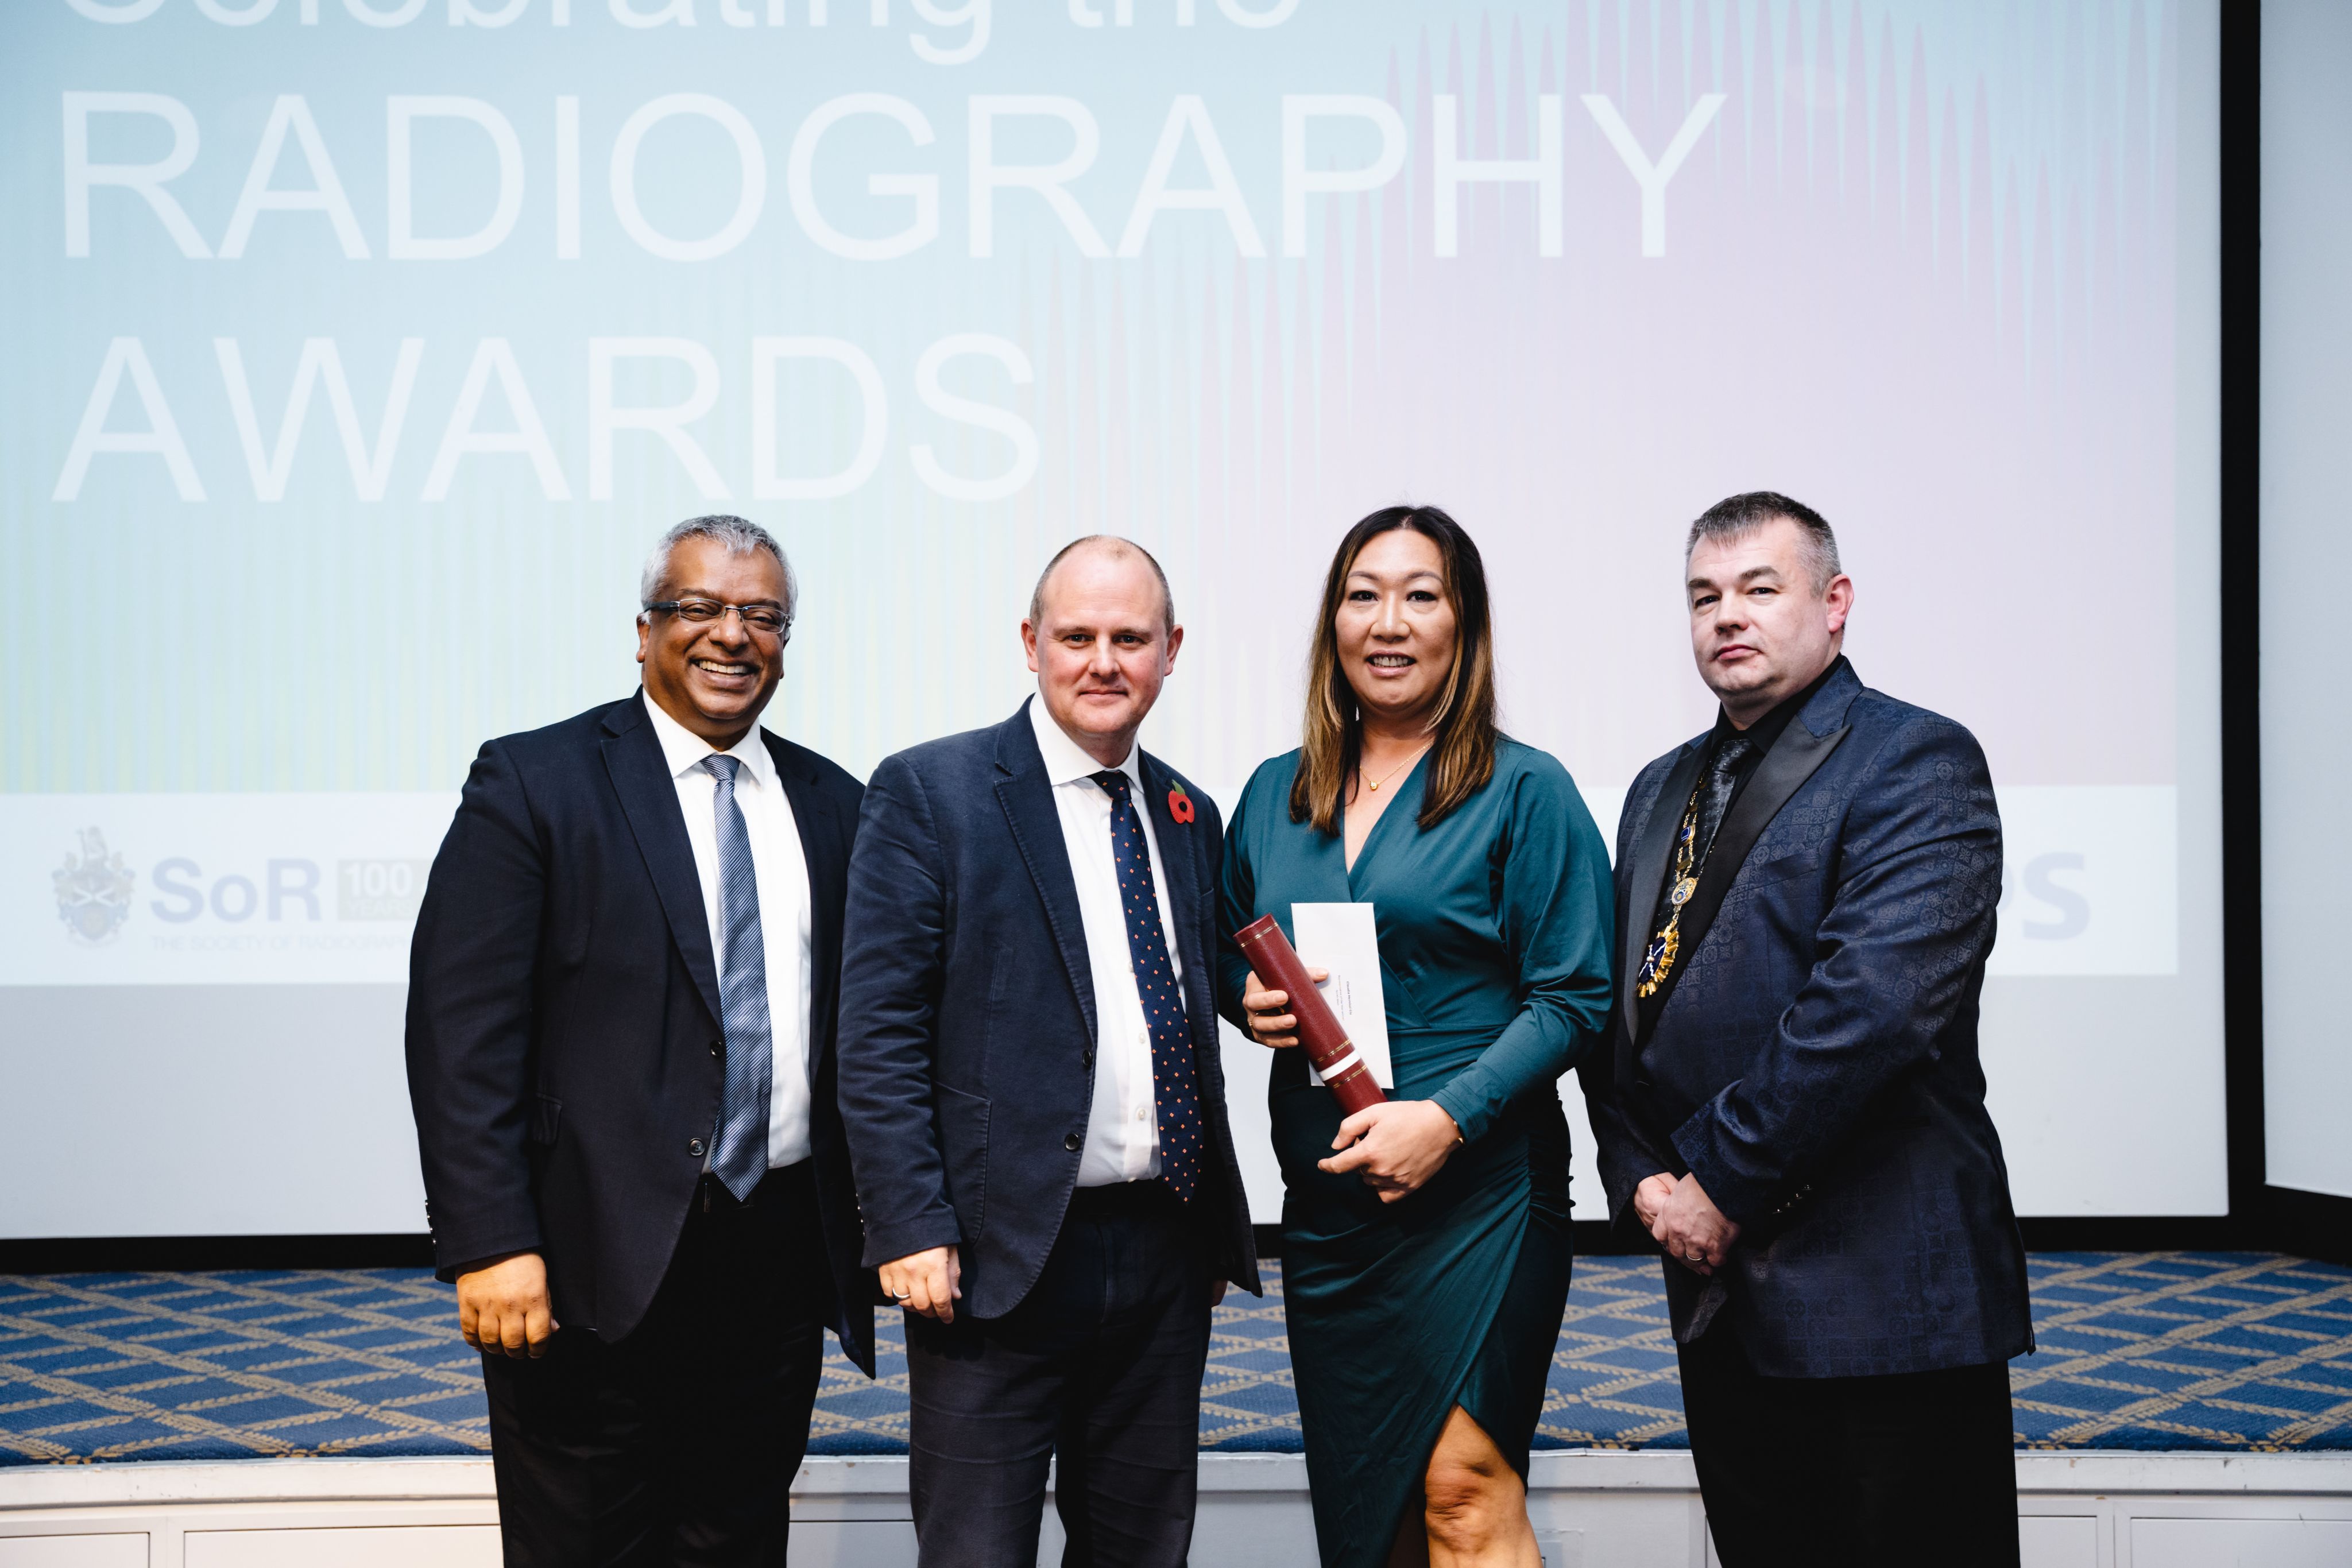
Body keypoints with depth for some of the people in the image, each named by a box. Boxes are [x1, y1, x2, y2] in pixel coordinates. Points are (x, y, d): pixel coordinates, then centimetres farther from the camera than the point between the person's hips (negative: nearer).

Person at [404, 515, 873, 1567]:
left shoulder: (832, 805, 11)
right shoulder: (533, 783, -4)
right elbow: (461, 1034, -9)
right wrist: (489, 1244, -16)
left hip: (779, 1258, 5)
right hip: (598, 1269, -4)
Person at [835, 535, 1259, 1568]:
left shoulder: (1189, 816, 13)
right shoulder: (929, 791, -5)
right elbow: (878, 1030, -10)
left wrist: (1216, 1227, 15)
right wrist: (911, 1228, -15)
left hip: (1166, 1252, 6)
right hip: (1004, 1253, -5)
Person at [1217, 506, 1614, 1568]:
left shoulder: (1525, 791, -2)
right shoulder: (1274, 797, 12)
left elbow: (1573, 997, -7)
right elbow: (1229, 960, 21)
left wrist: (1448, 1115, -18)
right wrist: (1250, 1002, -2)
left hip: (1476, 1183, -5)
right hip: (1322, 1197, 5)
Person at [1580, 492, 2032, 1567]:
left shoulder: (1915, 763, -8)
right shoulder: (1662, 791, 17)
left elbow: (1873, 1004, -20)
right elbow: (1618, 1004, 15)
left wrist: (1722, 1180, -17)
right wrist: (1643, 1178, -1)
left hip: (1876, 1288, -7)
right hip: (1717, 1286, 7)